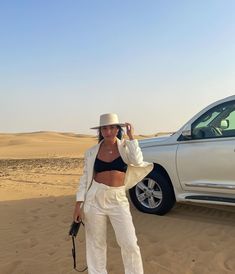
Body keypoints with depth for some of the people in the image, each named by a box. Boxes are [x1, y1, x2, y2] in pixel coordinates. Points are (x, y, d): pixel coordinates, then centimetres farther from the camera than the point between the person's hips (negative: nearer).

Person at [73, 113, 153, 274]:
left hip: (118, 200, -1)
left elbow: (138, 161, -20)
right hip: (94, 199, 1)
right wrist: (78, 205, 1)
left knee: (130, 244, 1)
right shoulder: (92, 152, 0)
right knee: (96, 244, 12)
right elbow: (85, 178, 4)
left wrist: (131, 137, -12)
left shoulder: (125, 147, -1)